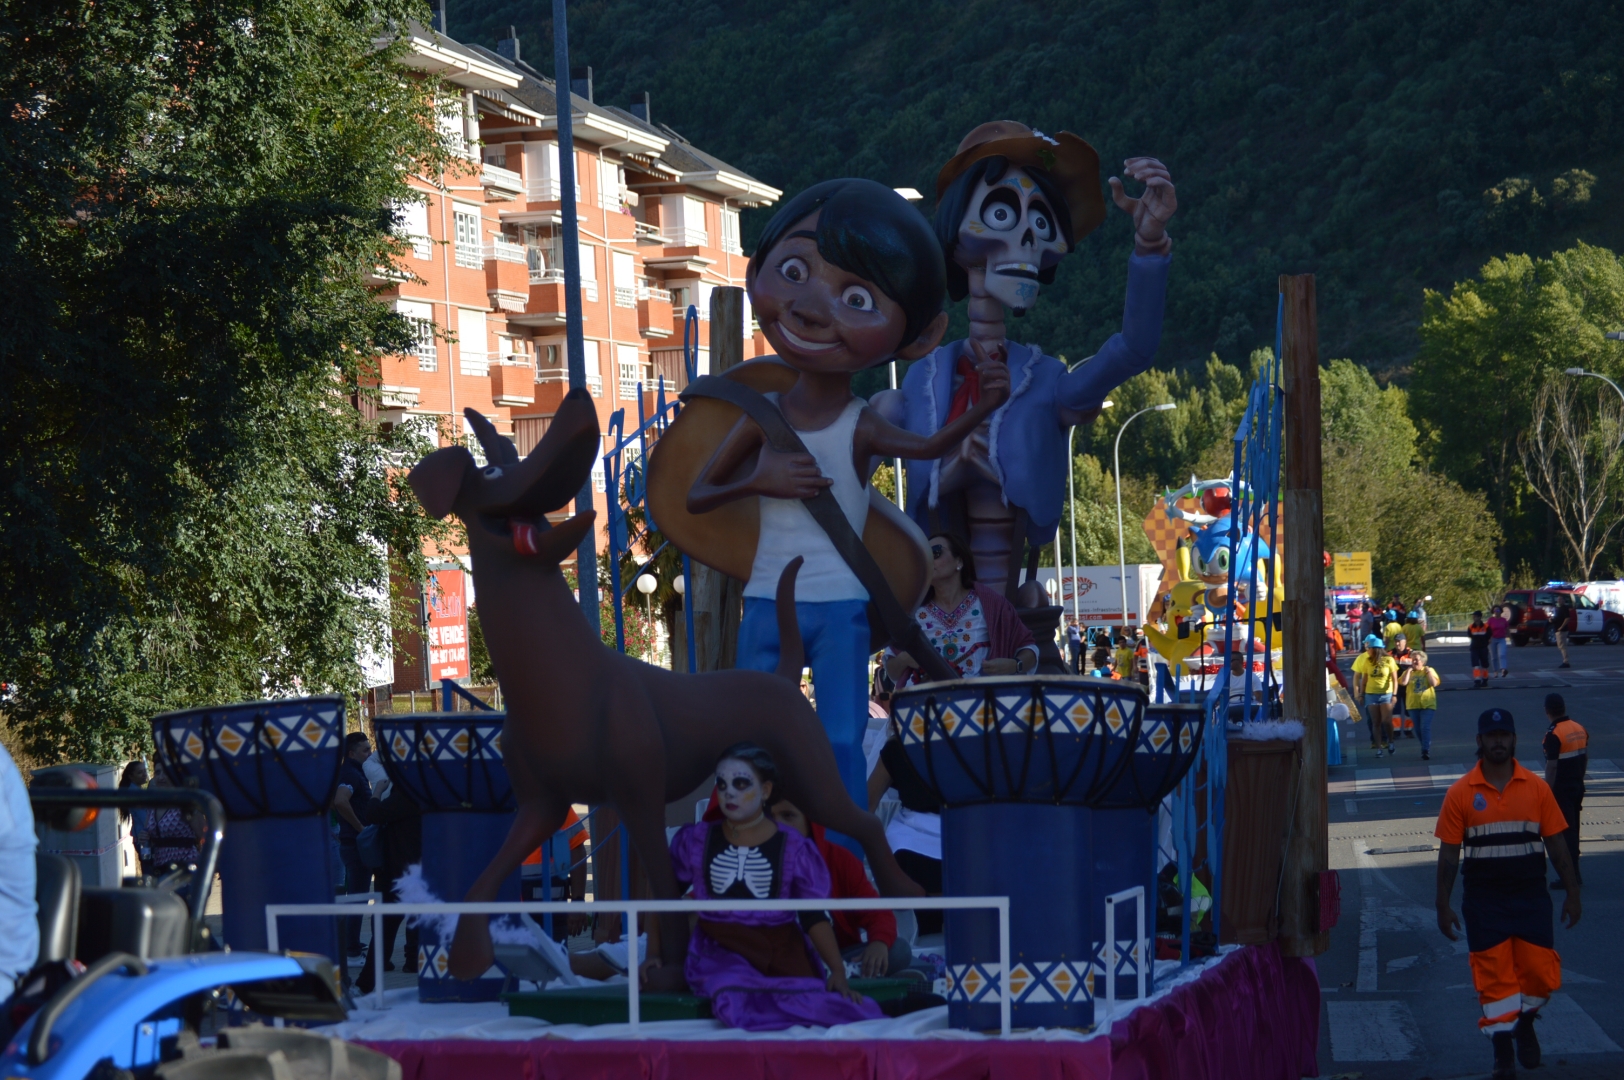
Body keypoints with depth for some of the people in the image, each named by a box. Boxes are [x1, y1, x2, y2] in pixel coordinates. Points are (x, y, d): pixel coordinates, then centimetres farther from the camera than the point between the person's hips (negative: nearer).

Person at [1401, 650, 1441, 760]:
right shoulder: (1408, 672, 6)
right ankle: (1426, 747, 28)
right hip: (1413, 705, 3)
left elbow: (1434, 683, -12)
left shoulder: (1429, 671, 2)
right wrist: (1408, 670, -9)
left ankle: (1426, 751, -17)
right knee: (1417, 729, 10)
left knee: (1425, 728, -14)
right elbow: (1403, 683, -12)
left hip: (1427, 705, -3)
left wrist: (1428, 672, -12)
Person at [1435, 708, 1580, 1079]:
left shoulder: (1537, 788, 2)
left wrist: (1572, 893, 3)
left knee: (1541, 972, 2)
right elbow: (1448, 853, 0)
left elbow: (1556, 844, 5)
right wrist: (1443, 906, -2)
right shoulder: (1461, 793, -2)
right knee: (1493, 976, 0)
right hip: (1483, 900, -1)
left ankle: (1524, 1021, 32)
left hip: (1531, 895, 1)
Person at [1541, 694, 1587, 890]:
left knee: (1564, 831, -3)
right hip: (1577, 786, 8)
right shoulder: (1580, 730, 5)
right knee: (1573, 829, 17)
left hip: (1561, 788, -8)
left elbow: (1551, 766, -20)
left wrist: (1548, 791, -13)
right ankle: (1573, 871, 24)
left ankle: (1571, 875, -2)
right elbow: (1586, 758, 12)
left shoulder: (1553, 734, -19)